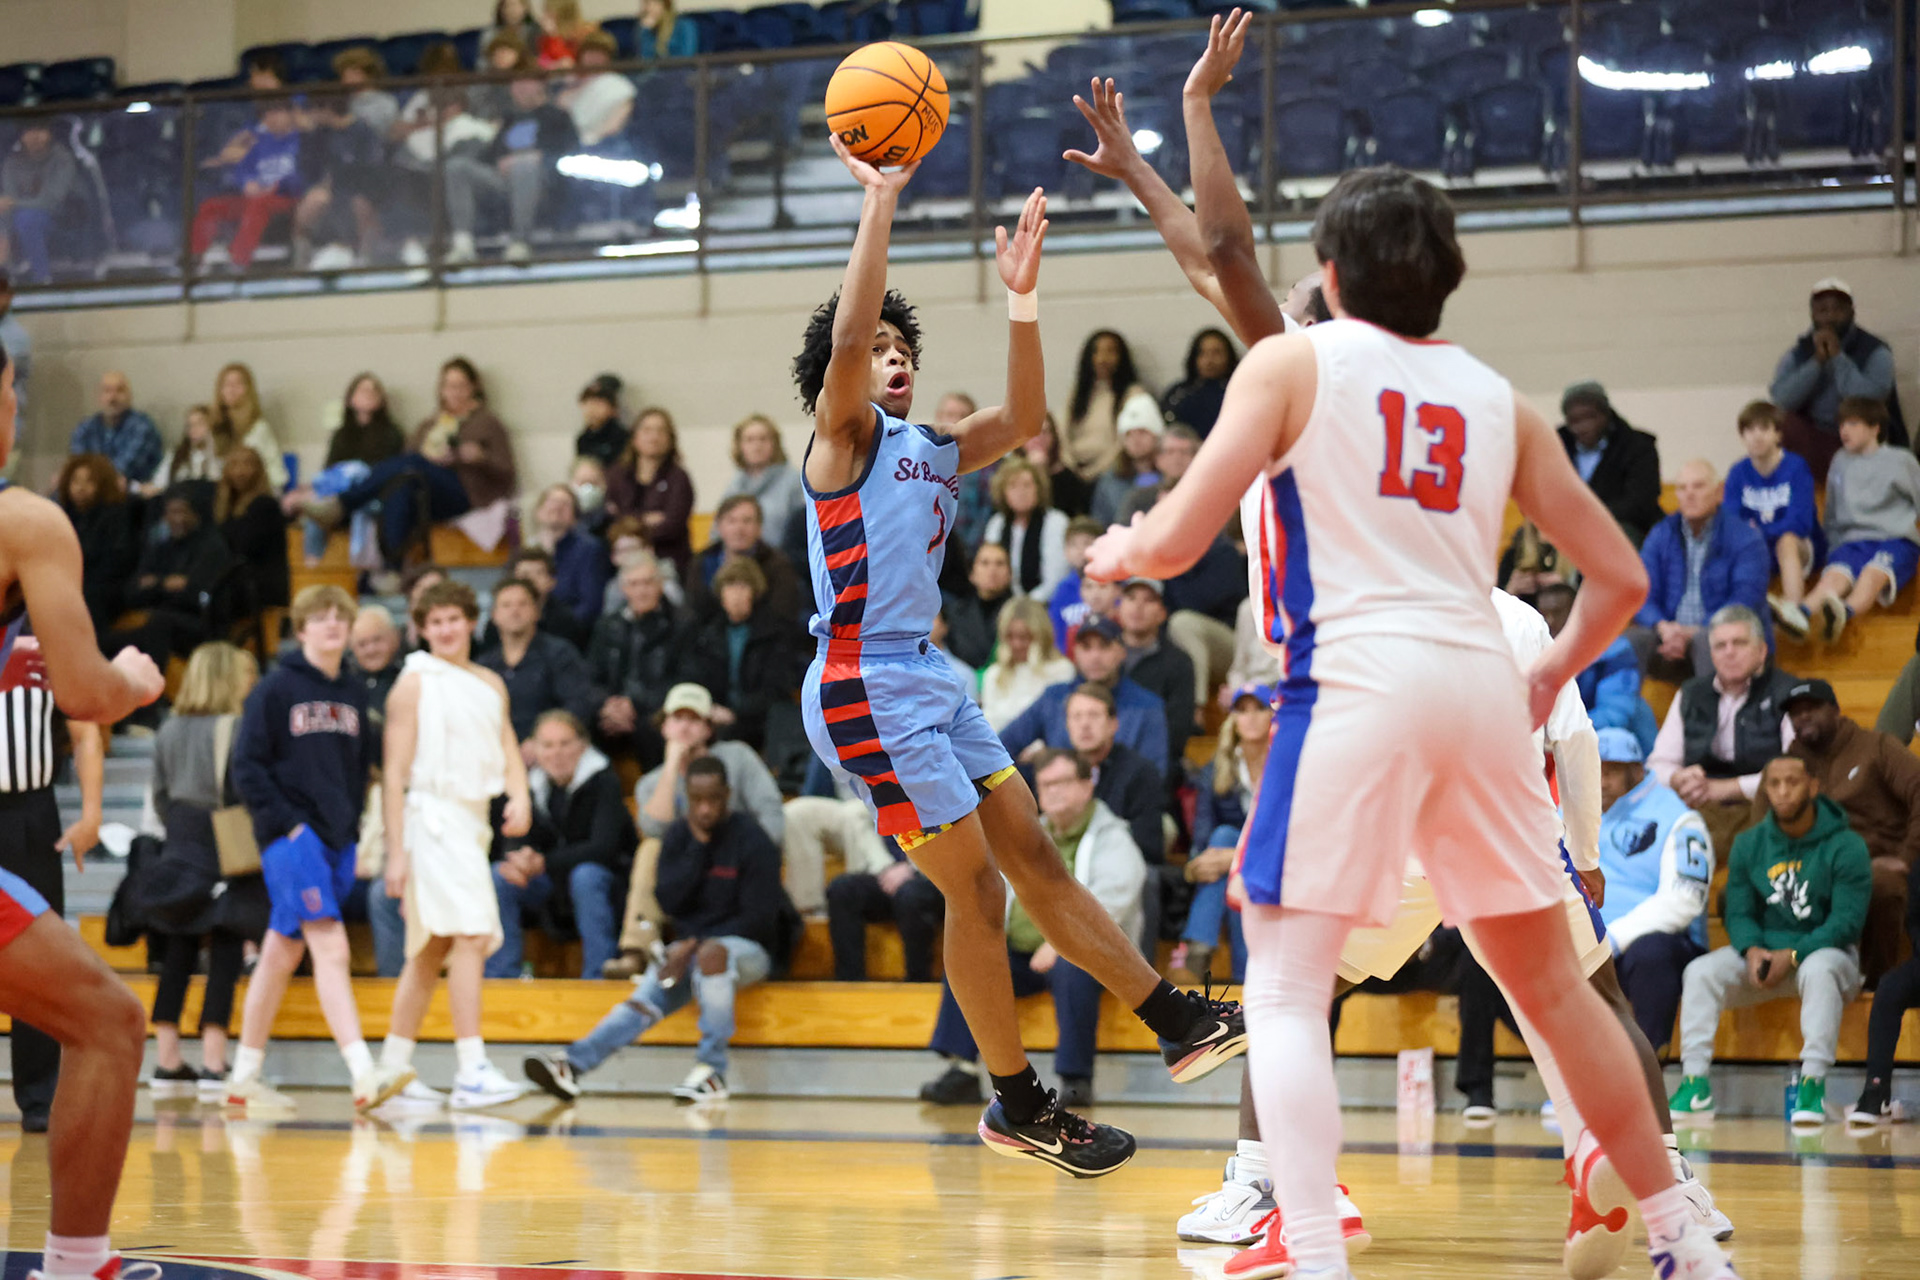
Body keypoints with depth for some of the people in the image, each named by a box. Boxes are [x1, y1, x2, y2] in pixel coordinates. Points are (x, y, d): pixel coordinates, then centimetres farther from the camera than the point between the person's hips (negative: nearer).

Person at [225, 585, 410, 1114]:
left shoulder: (353, 695, 13)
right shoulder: (276, 689, -5)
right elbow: (247, 767, -6)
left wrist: (352, 825, 10)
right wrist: (285, 824, -13)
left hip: (337, 841, 6)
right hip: (292, 838, -6)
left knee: (282, 953, 12)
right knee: (331, 947, -17)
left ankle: (244, 1077, 19)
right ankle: (364, 1074, -25)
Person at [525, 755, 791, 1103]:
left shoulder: (752, 842, -10)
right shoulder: (679, 835, 5)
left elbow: (758, 919, -13)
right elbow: (669, 902, -3)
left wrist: (695, 945, -18)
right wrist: (698, 846, -13)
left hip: (751, 948, -4)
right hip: (693, 946, 4)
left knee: (712, 953, -40)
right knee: (649, 995, -24)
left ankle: (712, 1070, -35)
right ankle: (571, 1064, -44)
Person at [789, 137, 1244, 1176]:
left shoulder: (932, 451, 18)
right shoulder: (843, 435, -6)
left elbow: (1023, 417, 10)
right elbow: (843, 332, -22)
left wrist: (1020, 297, 1)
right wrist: (879, 202, -23)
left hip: (927, 680, 9)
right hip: (865, 688, -9)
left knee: (1036, 859, 10)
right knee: (975, 887, -6)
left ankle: (1179, 1022, 13)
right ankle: (1018, 1106, 3)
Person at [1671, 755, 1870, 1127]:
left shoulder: (1845, 847, -9)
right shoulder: (1749, 845, 6)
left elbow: (1846, 921, -14)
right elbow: (1739, 912, 5)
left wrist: (1792, 955, -25)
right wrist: (1752, 951, -18)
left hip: (1824, 948, -4)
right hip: (1763, 951, 4)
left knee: (1818, 970, -39)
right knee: (1701, 971, -20)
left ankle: (1813, 1083, -41)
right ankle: (1695, 1082, -24)